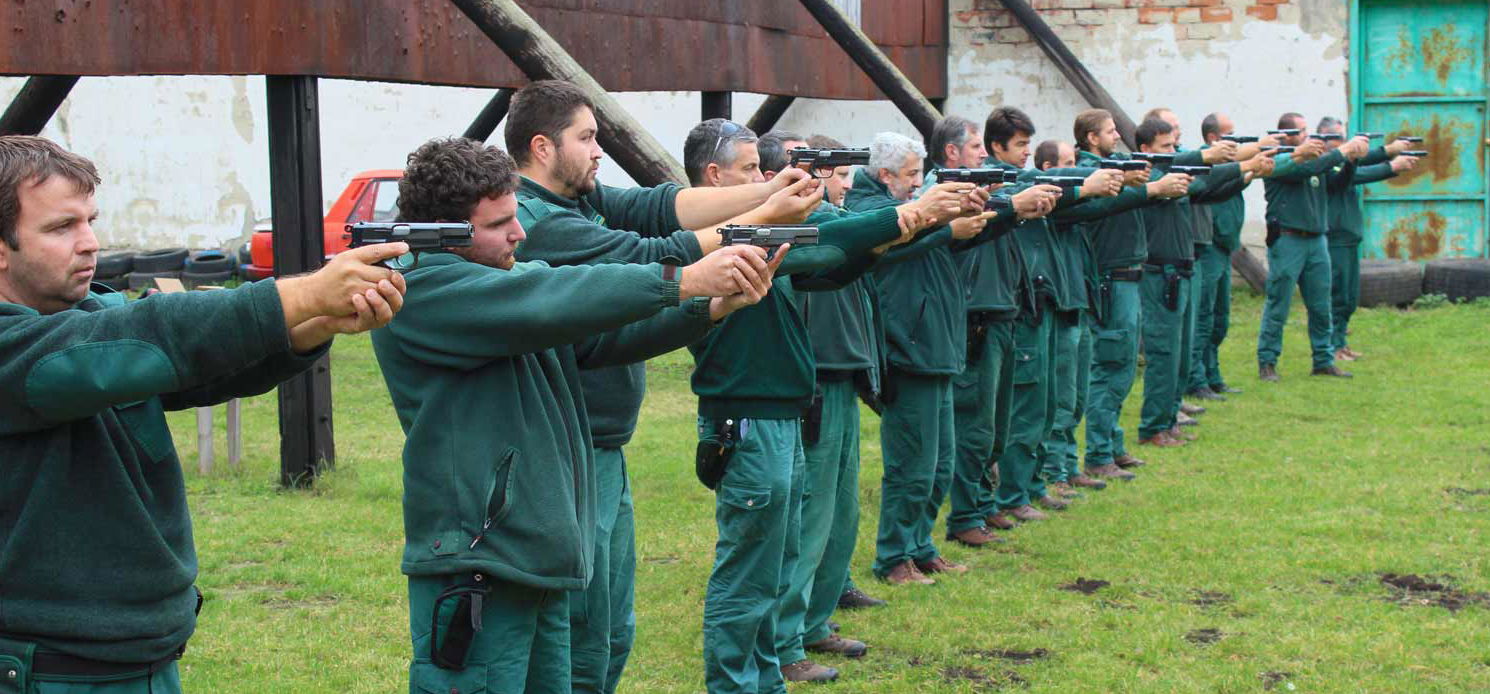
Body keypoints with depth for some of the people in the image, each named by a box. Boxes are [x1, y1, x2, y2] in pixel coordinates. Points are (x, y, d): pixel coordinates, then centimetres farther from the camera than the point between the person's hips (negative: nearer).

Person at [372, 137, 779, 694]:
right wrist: (684, 280, -24)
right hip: (474, 570, -9)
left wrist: (712, 307, -9)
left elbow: (604, 334, 6)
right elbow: (554, 303, -24)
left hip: (537, 560, 9)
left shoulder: (510, 275, 13)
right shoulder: (418, 292, -14)